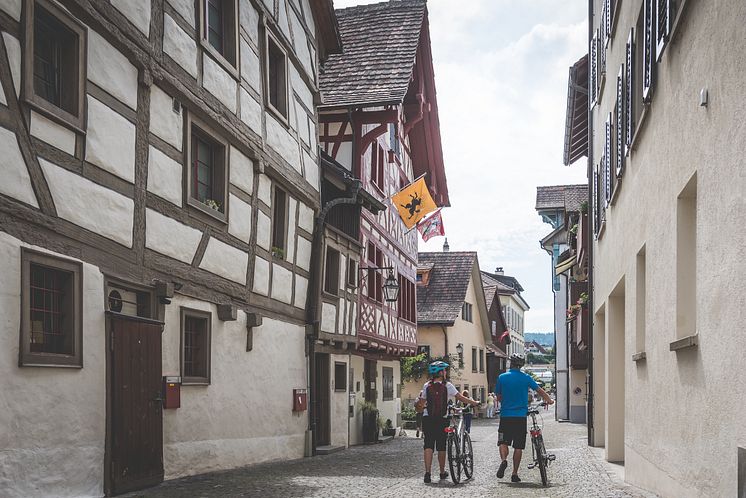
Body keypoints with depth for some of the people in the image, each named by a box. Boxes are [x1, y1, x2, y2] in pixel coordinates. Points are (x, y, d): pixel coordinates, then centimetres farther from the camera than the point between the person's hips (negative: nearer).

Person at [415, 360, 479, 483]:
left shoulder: (427, 386, 3)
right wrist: (474, 403, 12)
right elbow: (461, 398, -1)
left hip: (428, 419, 1)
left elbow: (421, 405, 3)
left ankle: (427, 472, -12)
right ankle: (442, 472, 23)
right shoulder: (447, 386, -4)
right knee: (441, 446, 11)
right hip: (442, 420, -1)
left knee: (428, 445, -1)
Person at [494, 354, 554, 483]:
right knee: (518, 446, 6)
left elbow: (498, 397, 6)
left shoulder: (502, 377, -1)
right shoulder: (526, 378, 0)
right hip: (521, 416, 0)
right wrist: (549, 400, 28)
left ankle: (503, 460, -22)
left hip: (505, 415, 0)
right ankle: (515, 474, 6)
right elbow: (539, 390, 10)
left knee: (503, 442, 8)